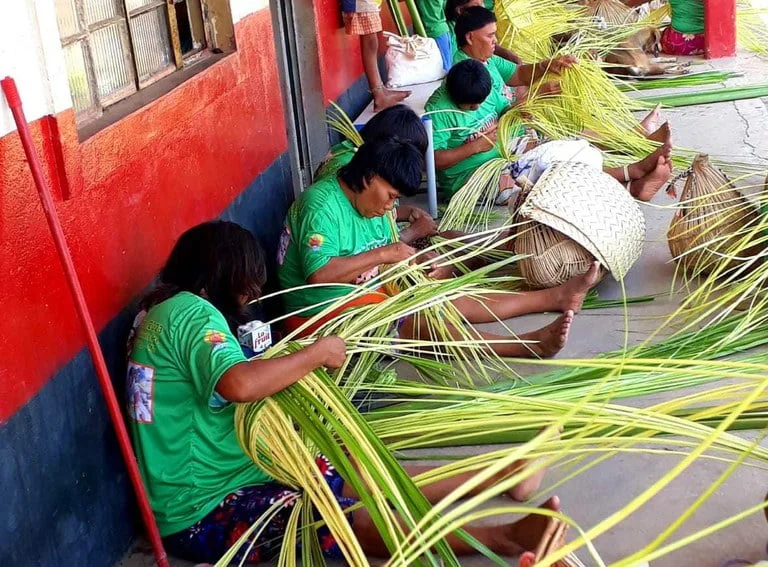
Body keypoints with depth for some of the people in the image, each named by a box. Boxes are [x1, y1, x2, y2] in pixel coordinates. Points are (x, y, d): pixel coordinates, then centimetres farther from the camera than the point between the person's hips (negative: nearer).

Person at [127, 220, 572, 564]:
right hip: (203, 513, -10)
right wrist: (318, 353, -23)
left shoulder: (166, 314, 12)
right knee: (351, 520, -18)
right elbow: (239, 385, -36)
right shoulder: (190, 312, -20)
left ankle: (497, 477, 8)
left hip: (214, 484, 10)